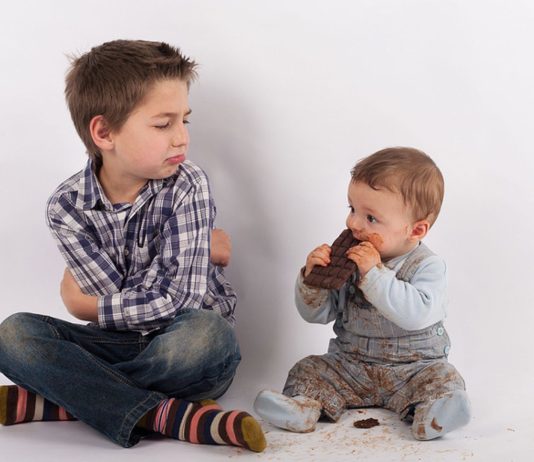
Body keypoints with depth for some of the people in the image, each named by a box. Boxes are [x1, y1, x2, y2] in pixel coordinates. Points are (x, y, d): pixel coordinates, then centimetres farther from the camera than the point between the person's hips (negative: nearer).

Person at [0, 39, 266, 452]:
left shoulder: (187, 186, -15)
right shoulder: (67, 206, -9)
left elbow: (179, 299, -21)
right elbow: (115, 293, -16)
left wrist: (92, 306, -10)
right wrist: (199, 251, -13)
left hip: (188, 346, -2)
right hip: (119, 344, 3)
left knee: (206, 333, -37)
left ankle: (58, 398, -20)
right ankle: (169, 415, -29)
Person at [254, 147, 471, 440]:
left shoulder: (427, 266, -12)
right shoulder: (345, 259, 0)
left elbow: (418, 314, -31)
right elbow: (315, 314, 3)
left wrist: (374, 274, -32)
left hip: (411, 367, -3)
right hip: (350, 365, 4)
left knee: (443, 379, -27)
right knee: (307, 371, -13)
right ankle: (303, 406, -37)